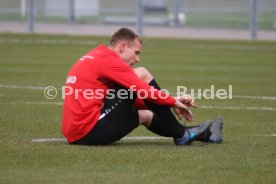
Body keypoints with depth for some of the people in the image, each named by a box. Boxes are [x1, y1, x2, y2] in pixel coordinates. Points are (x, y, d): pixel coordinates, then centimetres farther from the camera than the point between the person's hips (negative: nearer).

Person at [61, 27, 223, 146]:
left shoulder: (96, 58, 22)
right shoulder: (108, 59, -8)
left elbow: (131, 98, 22)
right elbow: (144, 91, -11)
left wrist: (170, 103, 16)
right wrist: (174, 102, 5)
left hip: (75, 135, 10)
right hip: (90, 131, -10)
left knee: (147, 115, 25)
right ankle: (181, 135, 6)